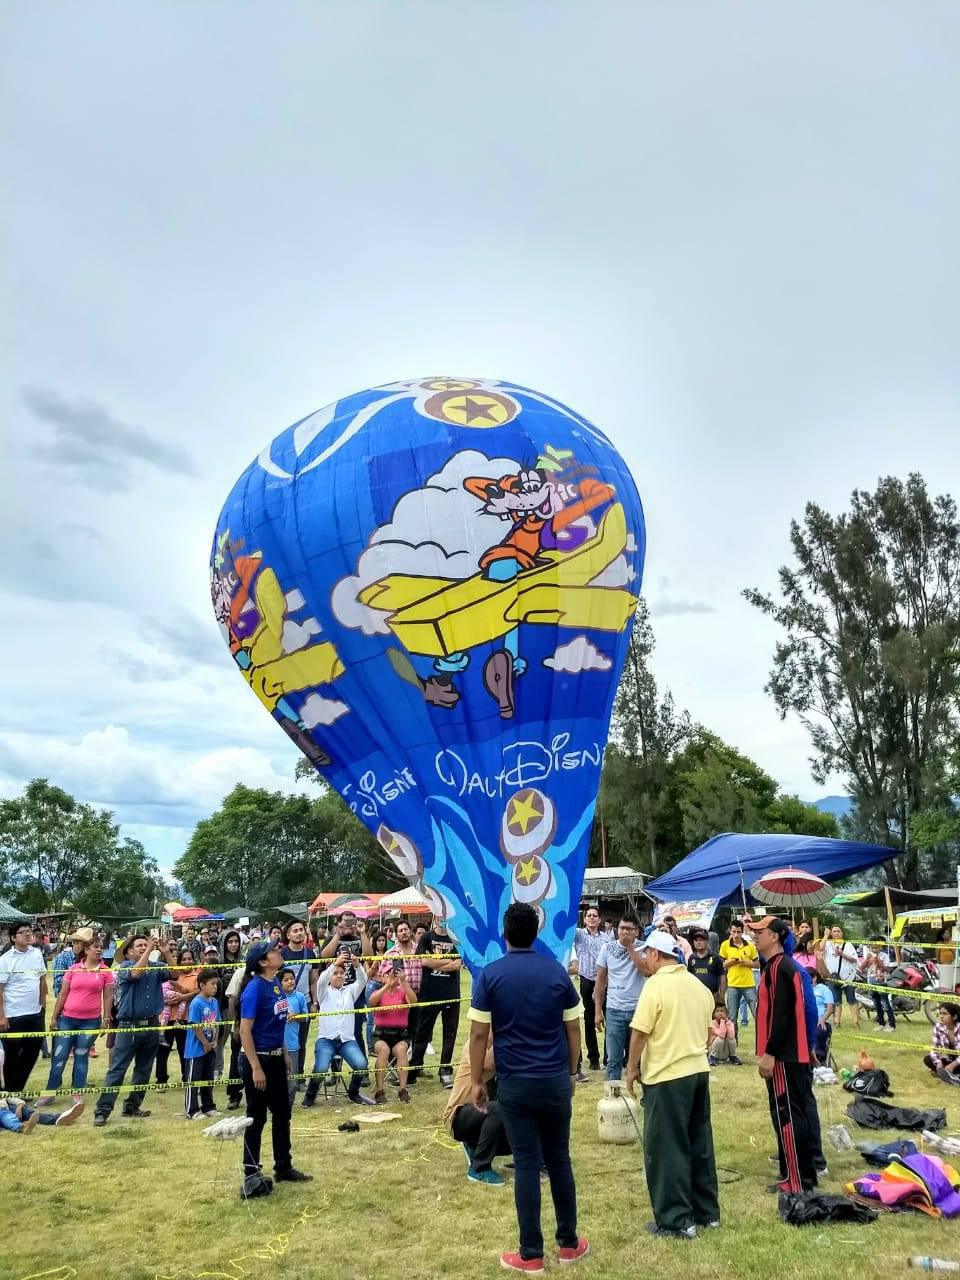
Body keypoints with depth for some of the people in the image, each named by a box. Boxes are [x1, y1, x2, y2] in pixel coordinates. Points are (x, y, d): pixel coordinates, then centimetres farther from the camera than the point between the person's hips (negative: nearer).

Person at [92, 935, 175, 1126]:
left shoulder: (157, 966, 5)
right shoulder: (125, 966, -4)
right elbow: (136, 973, -26)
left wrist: (167, 953, -21)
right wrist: (149, 950, -24)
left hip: (151, 1026, 4)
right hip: (129, 1026, -4)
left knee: (143, 1070, 12)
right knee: (116, 1070, -3)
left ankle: (132, 1106, 24)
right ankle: (102, 1110, 0)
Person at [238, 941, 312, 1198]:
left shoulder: (276, 984, 3)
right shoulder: (255, 988, -21)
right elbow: (245, 1031, -21)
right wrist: (256, 1068, -22)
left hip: (276, 1058, 8)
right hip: (258, 1059, -8)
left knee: (282, 1113, 18)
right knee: (256, 1118, 4)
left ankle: (284, 1167, 33)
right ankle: (251, 1176, 18)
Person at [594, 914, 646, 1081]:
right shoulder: (608, 948, 2)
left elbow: (646, 971, -20)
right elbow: (600, 980, 6)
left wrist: (630, 947, -16)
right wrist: (598, 1011, 4)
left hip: (638, 1010, -1)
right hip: (614, 1010, 1)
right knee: (613, 1059, 6)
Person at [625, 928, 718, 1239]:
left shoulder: (656, 984, -15)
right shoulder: (699, 985, 8)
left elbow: (639, 1031, -16)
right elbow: (707, 1029, 15)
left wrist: (632, 1068, -4)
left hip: (666, 1076, -8)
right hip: (699, 1071, 8)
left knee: (667, 1149, 3)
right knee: (699, 1143, 17)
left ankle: (677, 1221, 7)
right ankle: (707, 1211, 27)